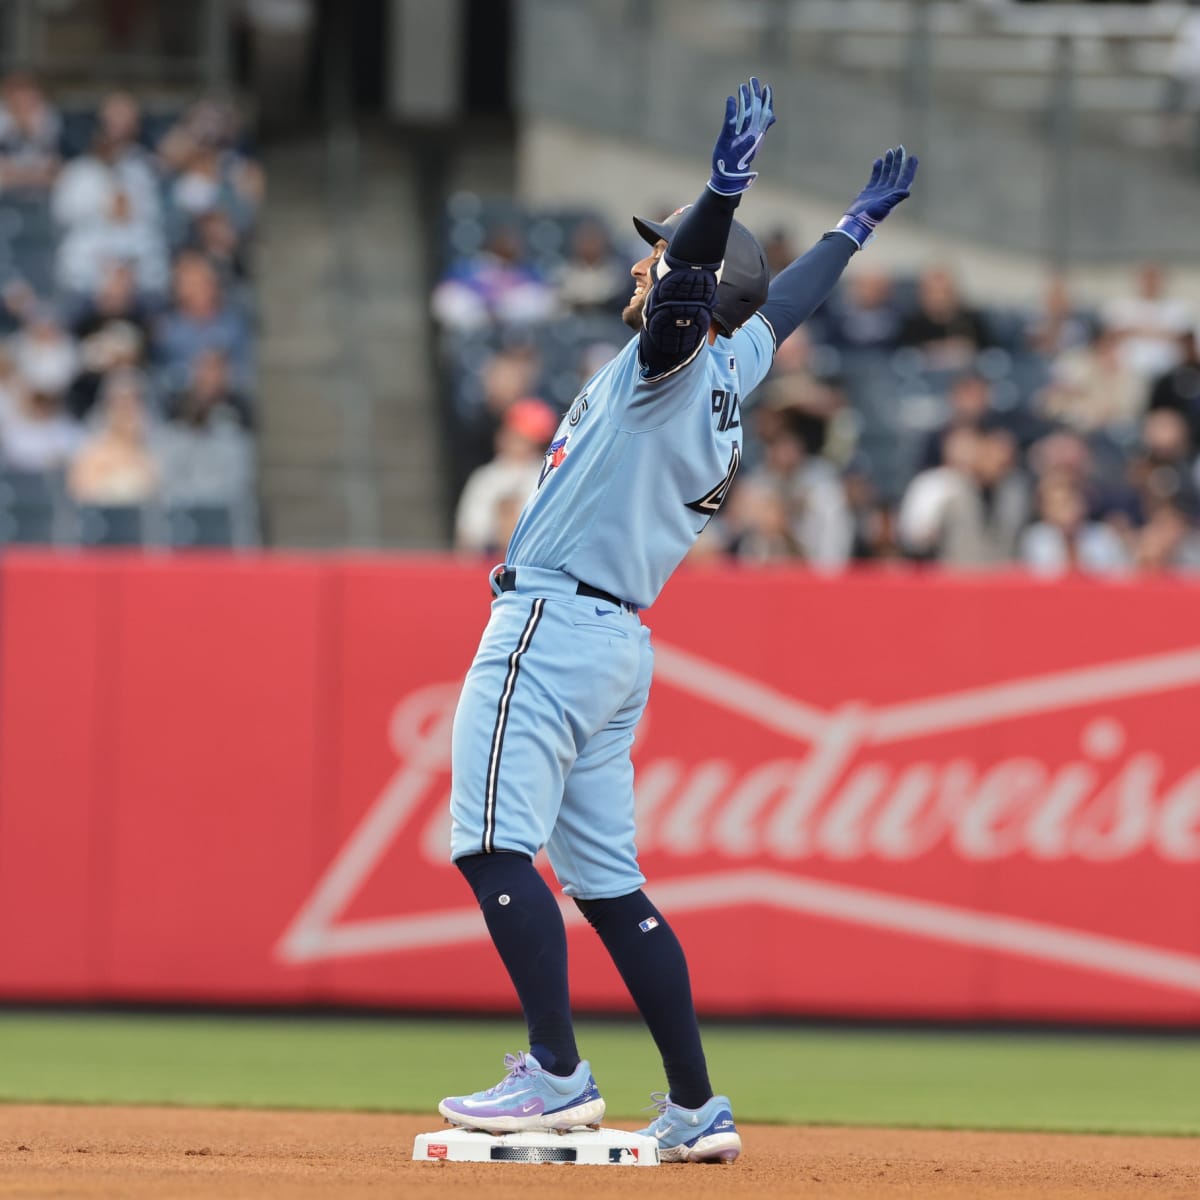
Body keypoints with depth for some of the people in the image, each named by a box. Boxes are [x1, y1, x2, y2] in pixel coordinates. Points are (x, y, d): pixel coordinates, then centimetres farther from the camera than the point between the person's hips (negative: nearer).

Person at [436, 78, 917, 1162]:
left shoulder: (672, 361, -9)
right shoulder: (731, 370, 15)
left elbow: (688, 281, -29)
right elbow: (788, 299, 32)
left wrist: (726, 187, -44)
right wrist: (860, 222, 45)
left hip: (550, 626, -10)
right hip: (619, 646, 10)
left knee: (495, 846, -15)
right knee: (605, 878, 11)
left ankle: (559, 1076, -22)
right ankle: (696, 1110, 9)